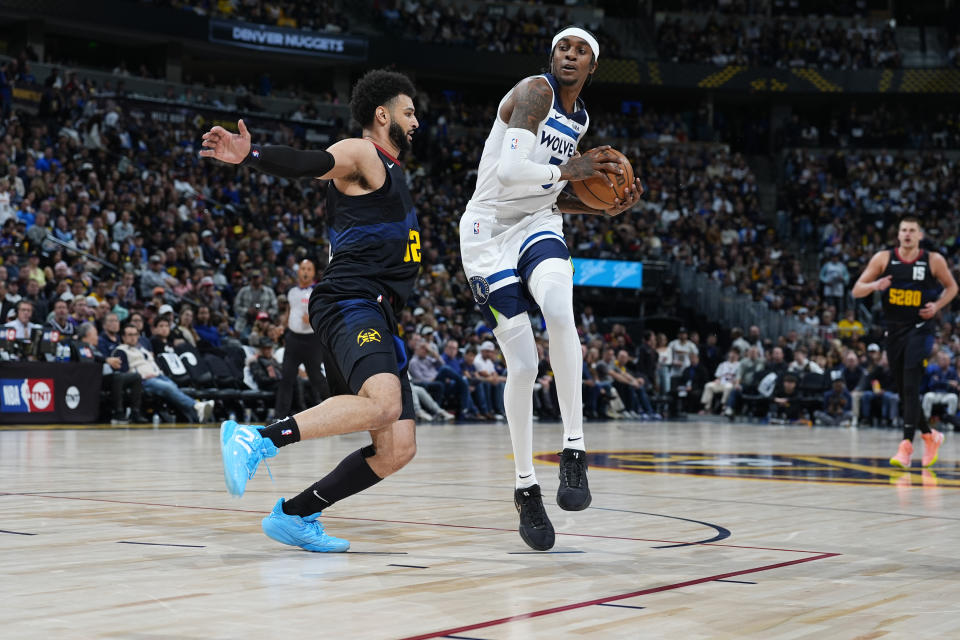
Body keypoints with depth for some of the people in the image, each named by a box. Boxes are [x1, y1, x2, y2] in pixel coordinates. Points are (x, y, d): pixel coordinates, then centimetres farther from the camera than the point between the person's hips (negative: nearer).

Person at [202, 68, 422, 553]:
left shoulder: (391, 171, 29)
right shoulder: (359, 154, 1)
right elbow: (307, 164, -20)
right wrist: (250, 155, -37)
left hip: (378, 317, 9)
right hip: (349, 302, -9)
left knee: (397, 450, -1)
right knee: (382, 403, -35)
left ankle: (294, 514, 6)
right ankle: (257, 440, -30)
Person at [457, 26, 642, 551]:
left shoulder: (579, 118, 13)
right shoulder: (534, 93, -12)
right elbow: (509, 171, -27)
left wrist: (604, 208, 8)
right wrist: (567, 170, -18)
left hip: (536, 227, 5)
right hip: (489, 233, -5)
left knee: (559, 311, -31)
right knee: (523, 366, -8)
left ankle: (574, 448, -23)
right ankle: (525, 485, 10)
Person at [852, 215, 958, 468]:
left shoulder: (934, 260, -4)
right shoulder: (883, 258, -2)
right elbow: (857, 290, -1)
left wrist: (937, 306, -5)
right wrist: (875, 285, -22)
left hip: (920, 328, -4)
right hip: (894, 330, 4)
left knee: (911, 387, -17)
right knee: (902, 390, 10)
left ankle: (906, 444, -19)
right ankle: (930, 436, 30)